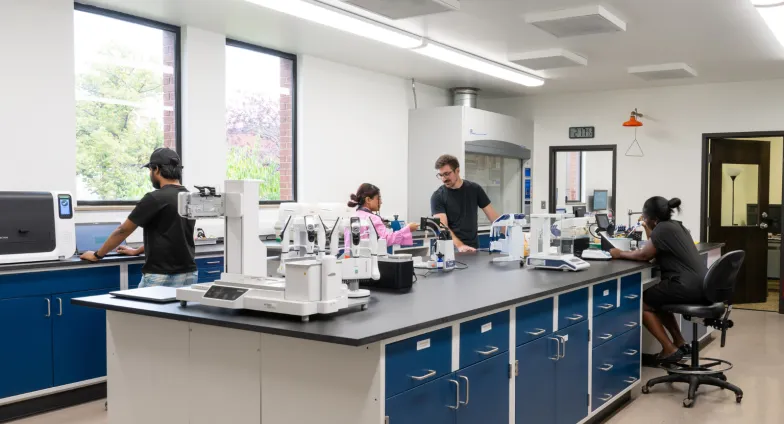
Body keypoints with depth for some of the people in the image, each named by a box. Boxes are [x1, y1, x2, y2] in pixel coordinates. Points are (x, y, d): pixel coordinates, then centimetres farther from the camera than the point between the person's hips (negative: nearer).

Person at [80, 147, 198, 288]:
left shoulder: (155, 198, -12)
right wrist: (137, 251, 35)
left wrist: (97, 255, 12)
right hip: (189, 275, 7)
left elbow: (123, 230, -3)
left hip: (161, 278, -7)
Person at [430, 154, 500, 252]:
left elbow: (492, 215, 6)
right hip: (451, 249, -2)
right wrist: (459, 246, -28)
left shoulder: (474, 189, 5)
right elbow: (442, 227, -14)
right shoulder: (437, 197, -4)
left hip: (473, 248, 2)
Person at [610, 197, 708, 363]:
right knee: (656, 298, 28)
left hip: (688, 287, -10)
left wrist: (620, 254, 4)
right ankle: (680, 344, 26)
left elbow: (643, 255, -8)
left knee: (642, 302, 3)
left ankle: (670, 350, 1)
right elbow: (656, 250, 24)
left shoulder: (663, 228, -12)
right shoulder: (675, 225, 17)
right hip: (701, 285, 10)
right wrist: (649, 232, 23)